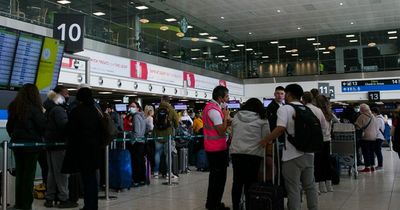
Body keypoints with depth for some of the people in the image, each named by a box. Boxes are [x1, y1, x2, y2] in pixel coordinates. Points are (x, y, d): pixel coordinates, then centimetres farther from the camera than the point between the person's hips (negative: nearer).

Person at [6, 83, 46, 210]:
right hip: (31, 144, -6)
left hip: (17, 144, 6)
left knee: (19, 174, 13)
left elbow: (9, 126, 15)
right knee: (29, 175, 1)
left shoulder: (13, 107, 7)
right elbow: (43, 125, -12)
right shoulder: (33, 108, -14)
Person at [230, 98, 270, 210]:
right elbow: (266, 138, 1)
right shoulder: (262, 119, 0)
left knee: (237, 181, 11)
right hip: (253, 153, -3)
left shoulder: (236, 117, 11)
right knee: (250, 182, 5)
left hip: (236, 152, 3)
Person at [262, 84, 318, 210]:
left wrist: (266, 140, -10)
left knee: (293, 189, 1)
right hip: (308, 153, 7)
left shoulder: (284, 109, -8)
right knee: (310, 186, 16)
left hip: (292, 155, -7)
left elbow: (281, 129, -21)